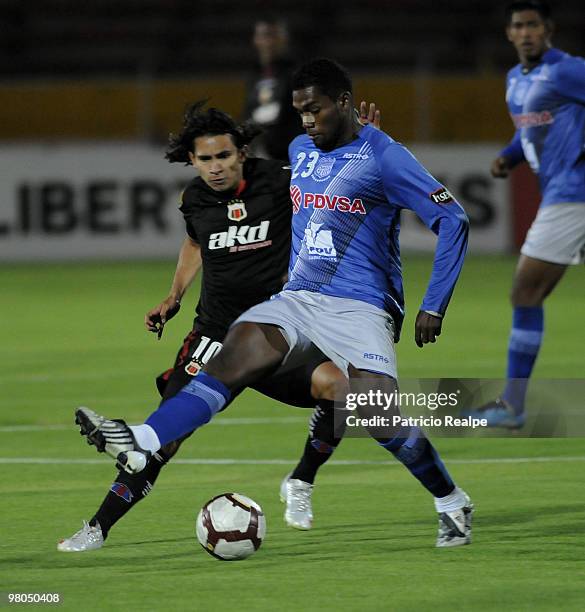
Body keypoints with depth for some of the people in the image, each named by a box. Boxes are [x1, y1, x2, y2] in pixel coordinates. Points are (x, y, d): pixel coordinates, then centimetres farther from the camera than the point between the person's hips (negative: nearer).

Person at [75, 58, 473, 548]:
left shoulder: (383, 157, -9)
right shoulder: (300, 151, 13)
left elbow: (453, 221, -10)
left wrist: (433, 307, -11)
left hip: (360, 307, -6)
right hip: (299, 299, 6)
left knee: (380, 419, -19)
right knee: (231, 357, -17)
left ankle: (454, 504, 2)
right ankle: (142, 443, -34)